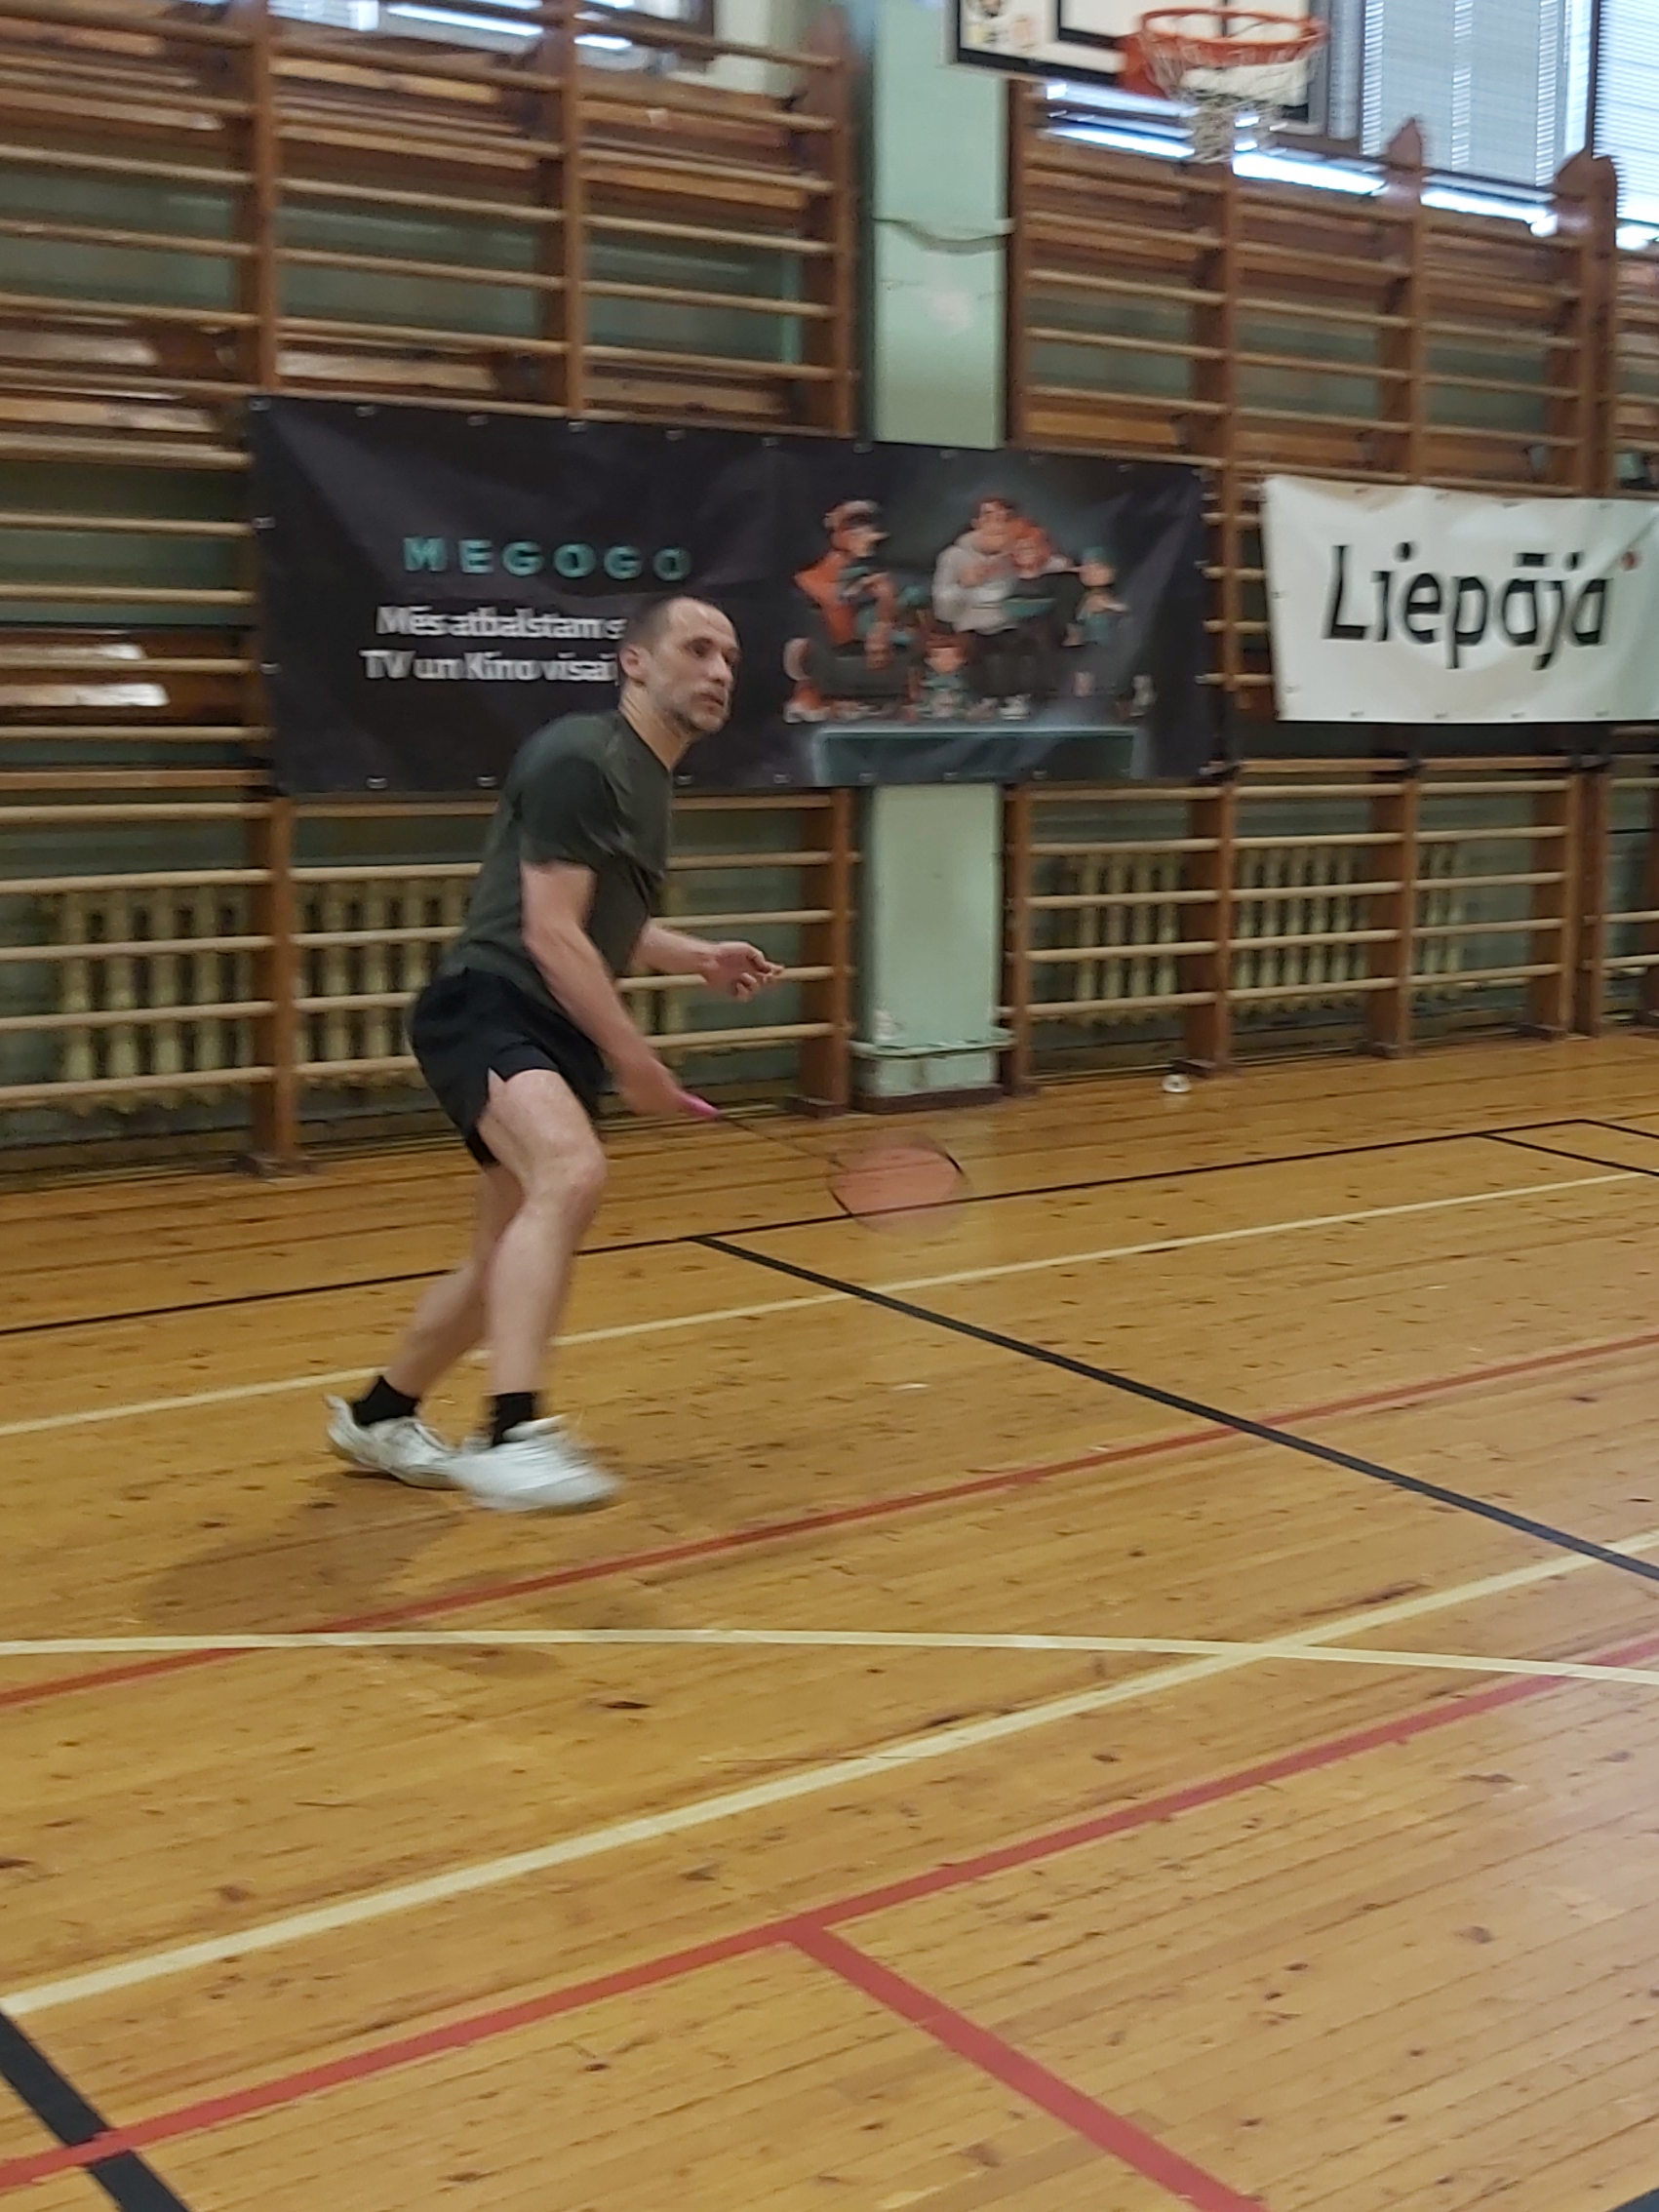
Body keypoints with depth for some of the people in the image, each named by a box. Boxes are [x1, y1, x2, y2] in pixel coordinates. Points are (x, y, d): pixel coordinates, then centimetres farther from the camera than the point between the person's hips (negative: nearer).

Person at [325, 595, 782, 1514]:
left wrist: (700, 958, 17)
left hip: (555, 1036, 10)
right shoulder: (579, 758, -12)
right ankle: (513, 1433, -43)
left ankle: (378, 1416, 39)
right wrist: (631, 1058, -18)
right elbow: (549, 933, -18)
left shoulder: (648, 779, 17)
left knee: (507, 1262, 17)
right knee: (572, 1172, -36)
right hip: (486, 1008, -10)